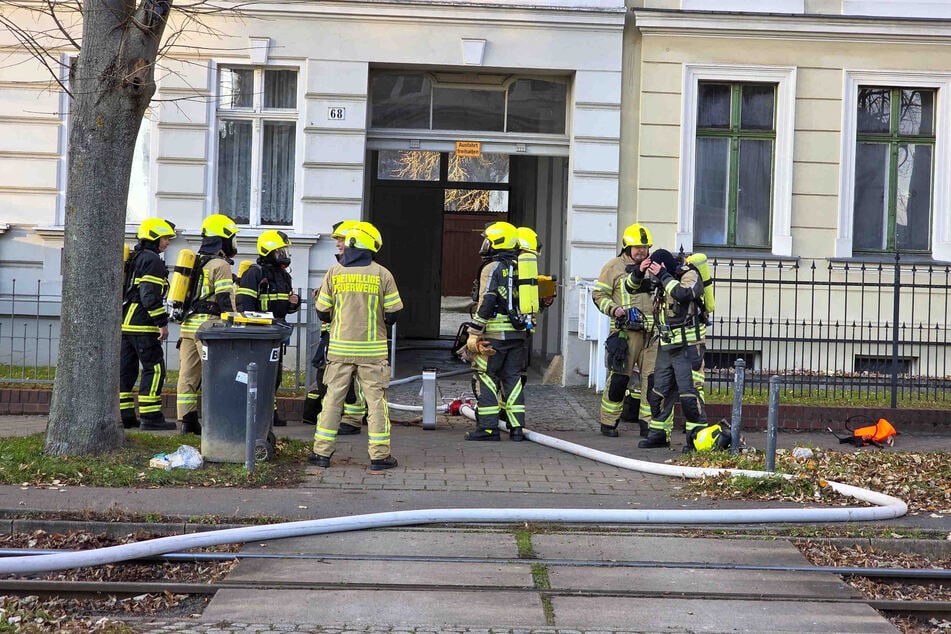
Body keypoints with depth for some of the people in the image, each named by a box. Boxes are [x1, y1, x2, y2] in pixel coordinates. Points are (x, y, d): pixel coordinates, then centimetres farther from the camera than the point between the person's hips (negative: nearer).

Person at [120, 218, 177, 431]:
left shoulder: (131, 259, 20)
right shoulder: (152, 260, -9)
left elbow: (123, 290, 22)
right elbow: (150, 295, -18)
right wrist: (162, 322, -16)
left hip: (124, 323, 10)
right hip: (142, 325, -10)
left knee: (125, 369, 9)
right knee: (154, 368, -6)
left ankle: (124, 415, 10)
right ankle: (150, 416, -8)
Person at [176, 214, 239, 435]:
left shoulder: (195, 262, 18)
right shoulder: (220, 265, -8)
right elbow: (226, 300, -14)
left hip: (188, 325, 8)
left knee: (188, 374, 8)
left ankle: (187, 421, 9)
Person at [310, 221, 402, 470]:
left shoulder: (334, 273, 0)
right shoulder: (382, 274, -4)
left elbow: (322, 312, 3)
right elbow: (394, 312, -2)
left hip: (340, 347, 2)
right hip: (373, 350, -1)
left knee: (333, 398, 8)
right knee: (376, 400, 4)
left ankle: (322, 451, 10)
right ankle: (380, 455, 5)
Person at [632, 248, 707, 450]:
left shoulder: (690, 275, -8)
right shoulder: (661, 283, 12)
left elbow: (683, 293, -30)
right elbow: (630, 287, 20)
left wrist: (663, 275, -21)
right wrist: (639, 272, 0)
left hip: (688, 347, -8)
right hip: (666, 347, 8)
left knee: (689, 393, -11)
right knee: (659, 392, 11)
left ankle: (697, 436, -5)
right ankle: (659, 434, 21)